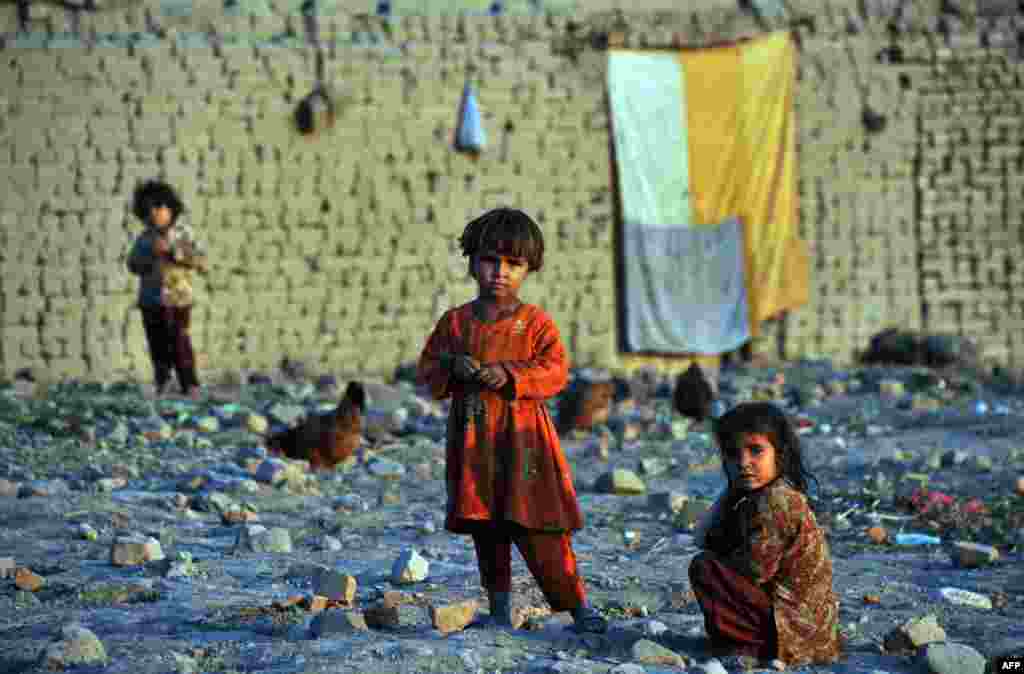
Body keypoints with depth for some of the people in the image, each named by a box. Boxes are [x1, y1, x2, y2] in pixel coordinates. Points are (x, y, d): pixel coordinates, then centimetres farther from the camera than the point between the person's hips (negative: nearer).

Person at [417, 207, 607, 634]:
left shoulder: (535, 322, -1)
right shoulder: (455, 322, 9)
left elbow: (556, 372, -9)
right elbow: (426, 370, 11)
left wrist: (510, 374, -22)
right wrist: (452, 367, -10)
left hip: (522, 437, -4)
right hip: (472, 438, 4)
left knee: (537, 527, -7)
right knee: (485, 527, 9)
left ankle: (577, 606, 0)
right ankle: (499, 610, 19)